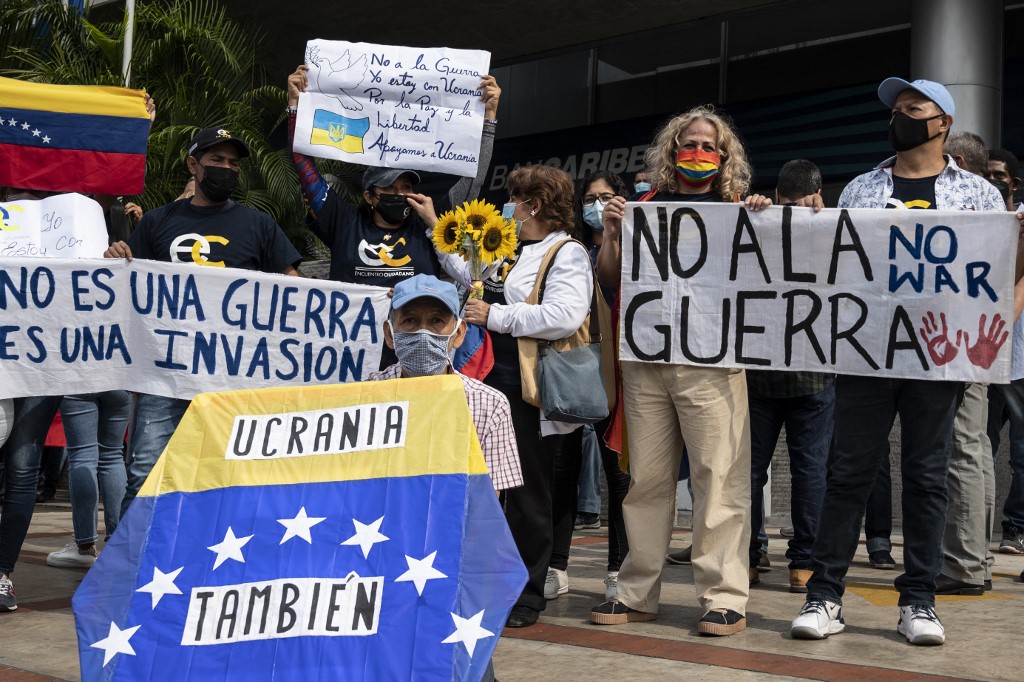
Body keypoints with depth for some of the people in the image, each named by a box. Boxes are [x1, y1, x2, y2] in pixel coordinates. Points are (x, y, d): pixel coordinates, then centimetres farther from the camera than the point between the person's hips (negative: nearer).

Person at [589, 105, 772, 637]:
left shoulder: (736, 211, 11)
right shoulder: (644, 207, 16)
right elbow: (610, 279, 17)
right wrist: (611, 233, 1)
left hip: (709, 360, -2)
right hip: (645, 358, 3)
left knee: (718, 477, -7)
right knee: (645, 478, 5)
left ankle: (724, 597, -3)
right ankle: (636, 592, 13)